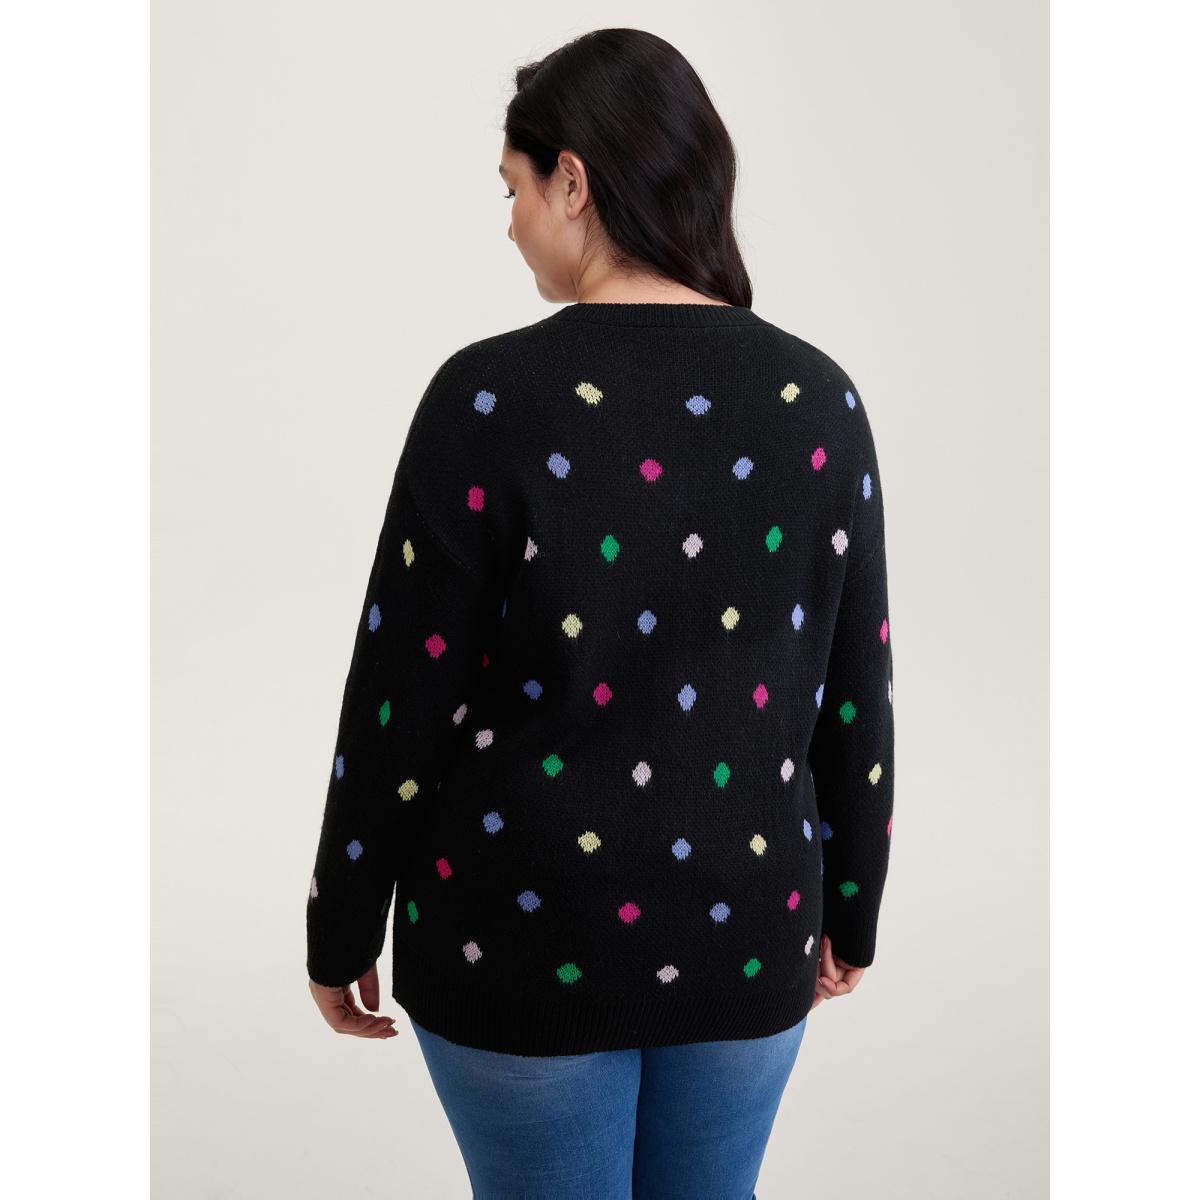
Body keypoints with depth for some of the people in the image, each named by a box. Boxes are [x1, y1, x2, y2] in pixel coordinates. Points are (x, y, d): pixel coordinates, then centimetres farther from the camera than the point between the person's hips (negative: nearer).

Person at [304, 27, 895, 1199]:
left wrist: (341, 931, 1)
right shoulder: (817, 398, -4)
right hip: (746, 935, 4)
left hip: (525, 938, -3)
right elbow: (855, 694, 1)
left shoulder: (493, 396, -16)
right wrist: (851, 910, 15)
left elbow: (400, 695, -12)